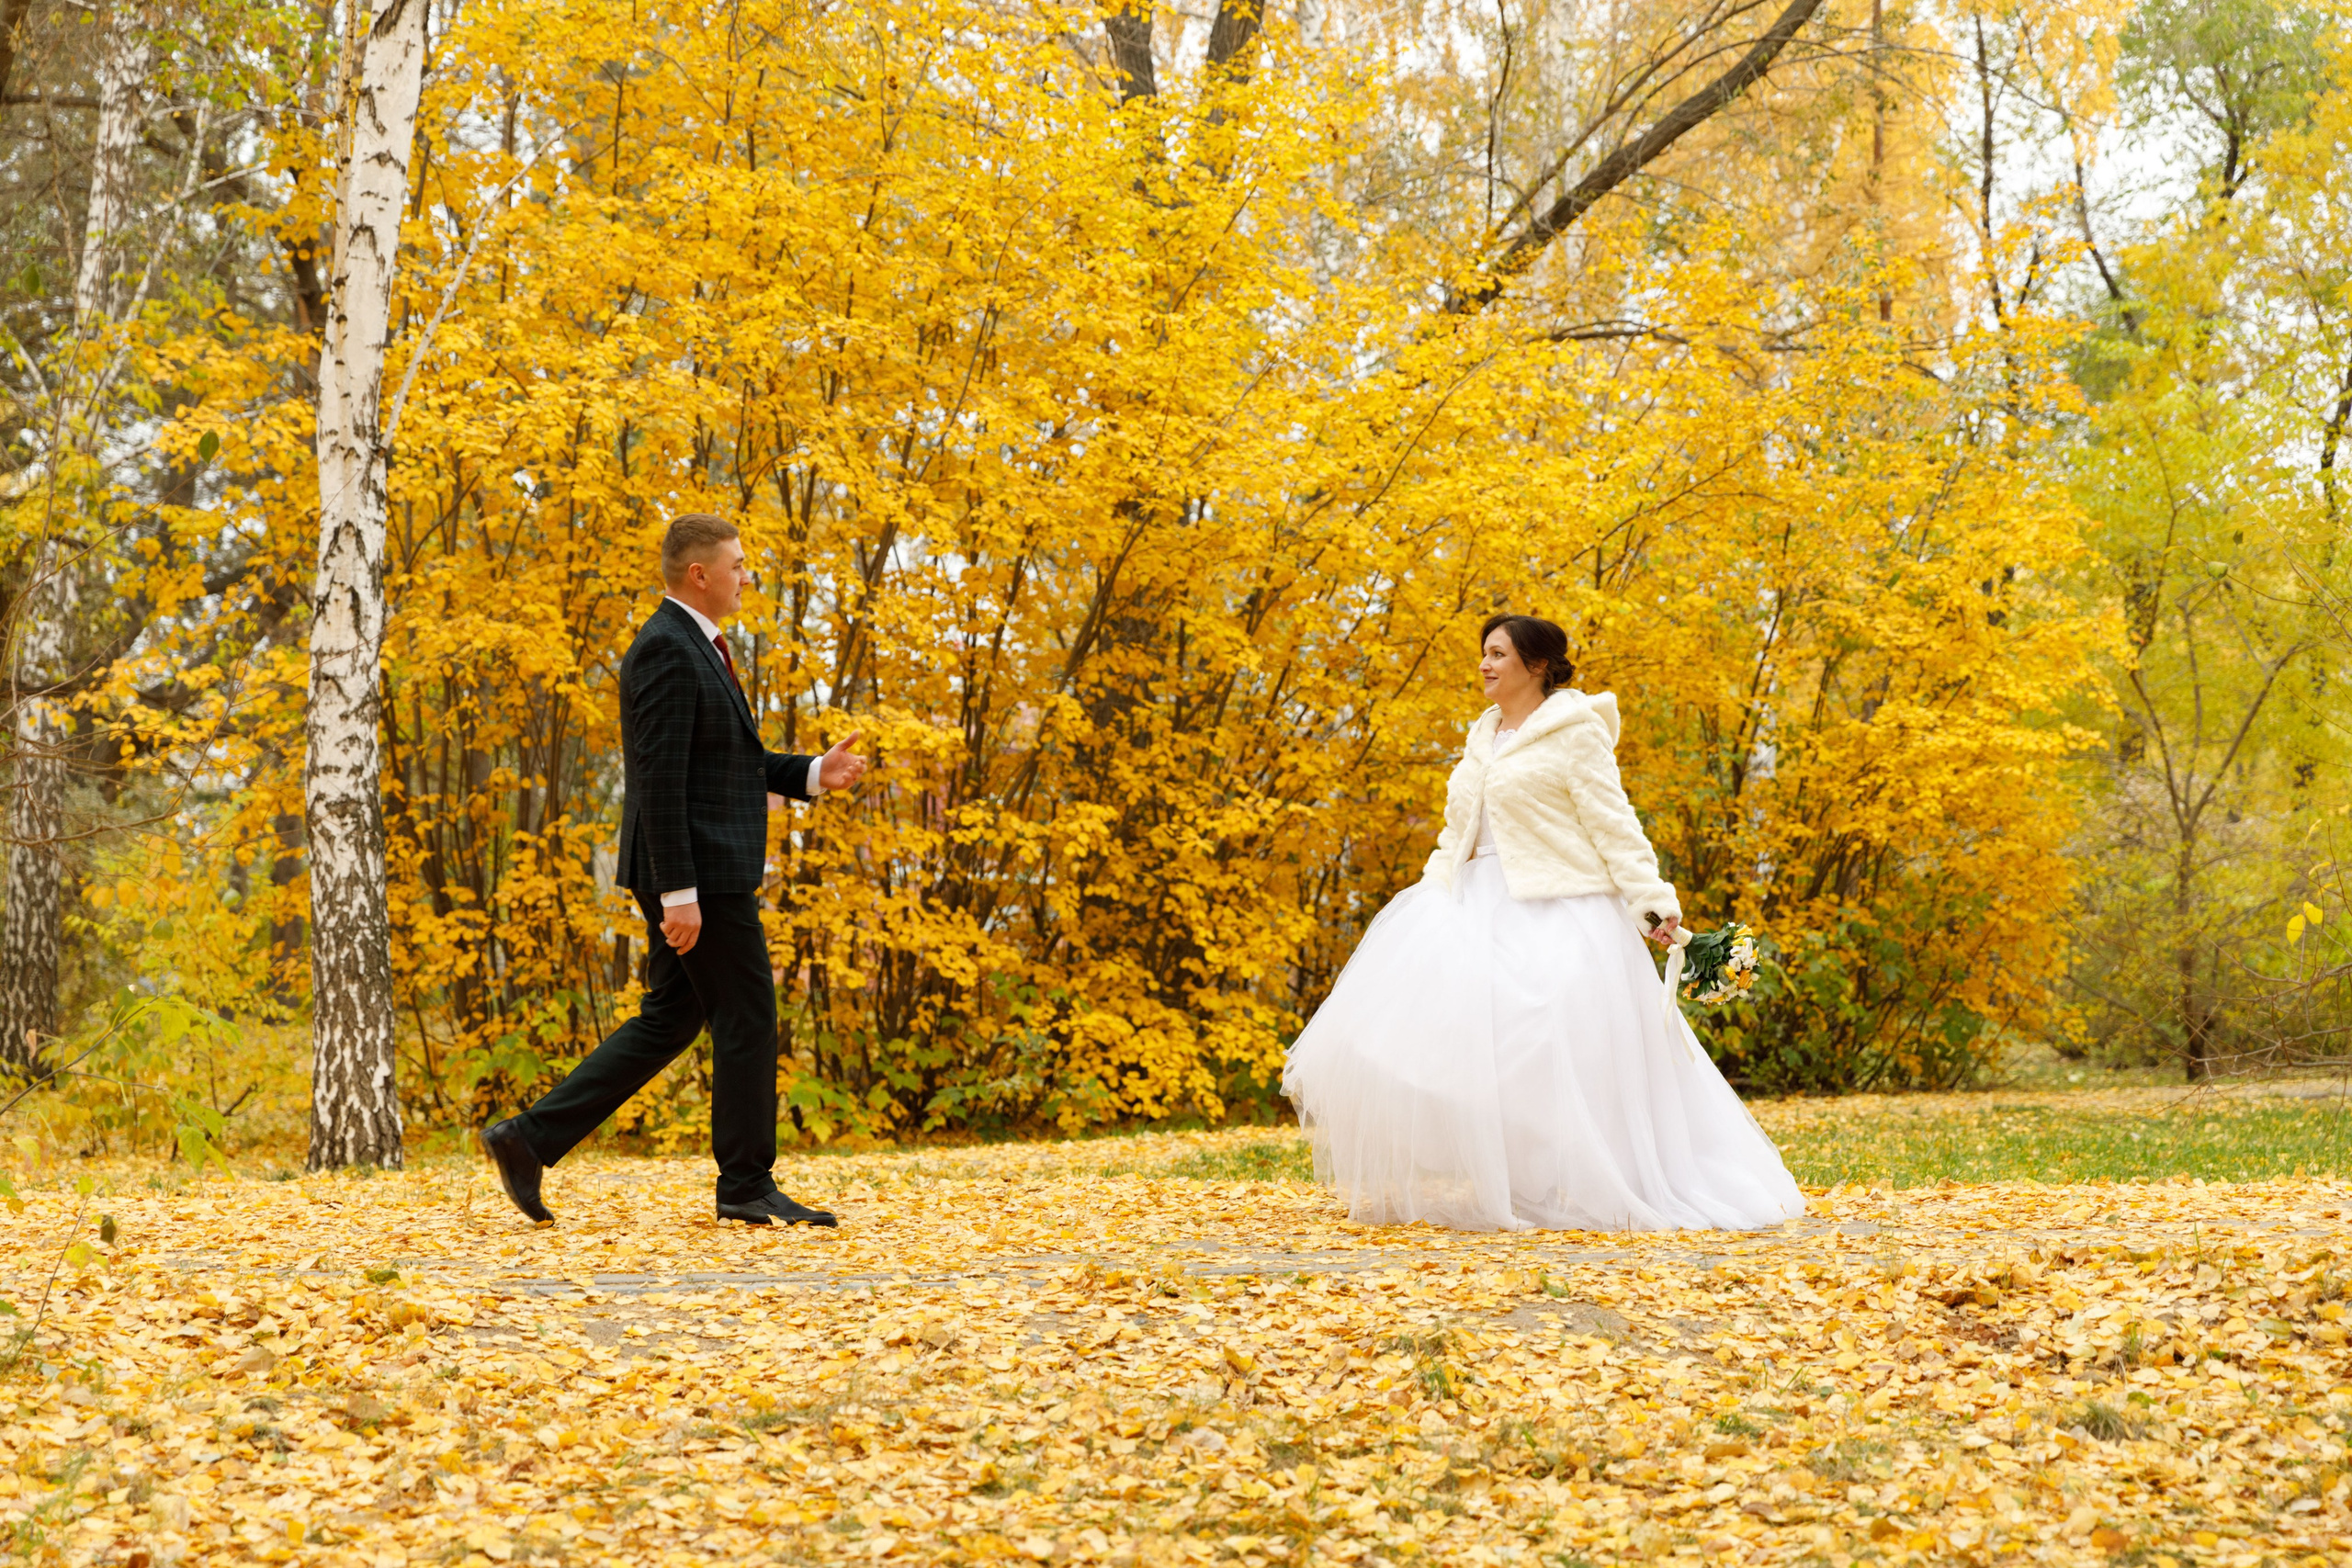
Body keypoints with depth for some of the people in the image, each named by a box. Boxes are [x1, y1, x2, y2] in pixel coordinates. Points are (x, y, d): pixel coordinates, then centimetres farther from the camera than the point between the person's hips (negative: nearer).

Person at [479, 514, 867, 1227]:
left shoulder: (692, 647, 18)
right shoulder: (666, 649, -15)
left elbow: (728, 760, 23)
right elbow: (659, 780, -21)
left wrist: (813, 774, 9)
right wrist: (678, 893, -23)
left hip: (705, 870, 10)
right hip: (697, 869, -10)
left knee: (669, 1020, 13)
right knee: (747, 1018, -1)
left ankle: (530, 1138, 12)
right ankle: (747, 1186, 9)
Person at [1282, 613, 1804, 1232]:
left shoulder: (1576, 730, -3)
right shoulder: (1483, 737, 19)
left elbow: (1612, 823, -9)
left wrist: (1650, 900, -17)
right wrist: (1428, 897, 15)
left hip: (1557, 913, -7)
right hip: (1483, 911, 8)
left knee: (1550, 1057, -12)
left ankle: (1578, 1190, 0)